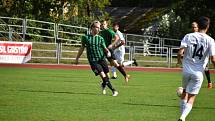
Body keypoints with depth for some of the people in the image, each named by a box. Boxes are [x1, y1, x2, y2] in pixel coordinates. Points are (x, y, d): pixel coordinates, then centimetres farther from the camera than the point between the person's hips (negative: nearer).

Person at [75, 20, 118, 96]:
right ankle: (113, 90, -15)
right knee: (102, 75, -18)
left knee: (106, 75, 0)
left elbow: (105, 48, 6)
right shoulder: (86, 38, 4)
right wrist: (77, 58, 20)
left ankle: (103, 85, 34)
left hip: (102, 59, 3)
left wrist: (108, 52, -17)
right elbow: (82, 48, 14)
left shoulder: (100, 38, 8)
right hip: (93, 61, -2)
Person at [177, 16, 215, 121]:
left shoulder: (188, 36, -3)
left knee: (185, 92, 25)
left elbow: (180, 52, -10)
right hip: (198, 73, -2)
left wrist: (179, 60, 11)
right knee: (191, 98, 2)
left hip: (186, 70, 2)